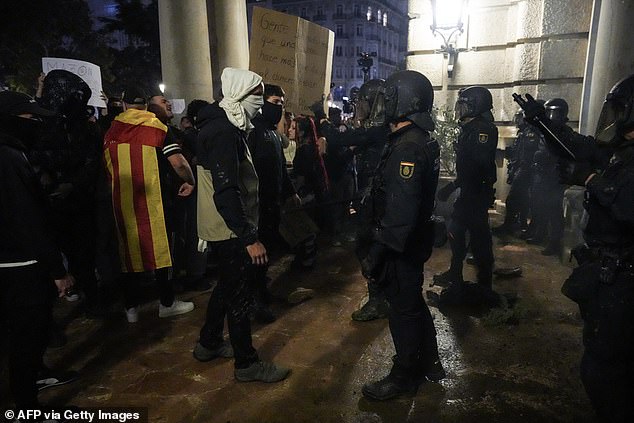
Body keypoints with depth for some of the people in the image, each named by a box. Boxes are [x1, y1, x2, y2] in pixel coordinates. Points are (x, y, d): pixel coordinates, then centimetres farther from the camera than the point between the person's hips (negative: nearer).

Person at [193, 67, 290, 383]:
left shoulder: (225, 126, 12)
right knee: (238, 296, 2)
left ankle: (209, 343, 39)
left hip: (224, 228, 10)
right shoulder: (223, 132, -21)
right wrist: (249, 238, -27)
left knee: (228, 285, 23)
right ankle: (246, 363, 19)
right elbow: (226, 192, -28)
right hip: (230, 231, -10)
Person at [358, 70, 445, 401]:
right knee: (413, 302, 22)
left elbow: (400, 210, -29)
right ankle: (429, 363, 40)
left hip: (401, 245, -10)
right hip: (415, 239, 10)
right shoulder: (423, 140, 8)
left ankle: (404, 376, 25)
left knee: (403, 310, 6)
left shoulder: (407, 148, -24)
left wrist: (377, 249, -24)